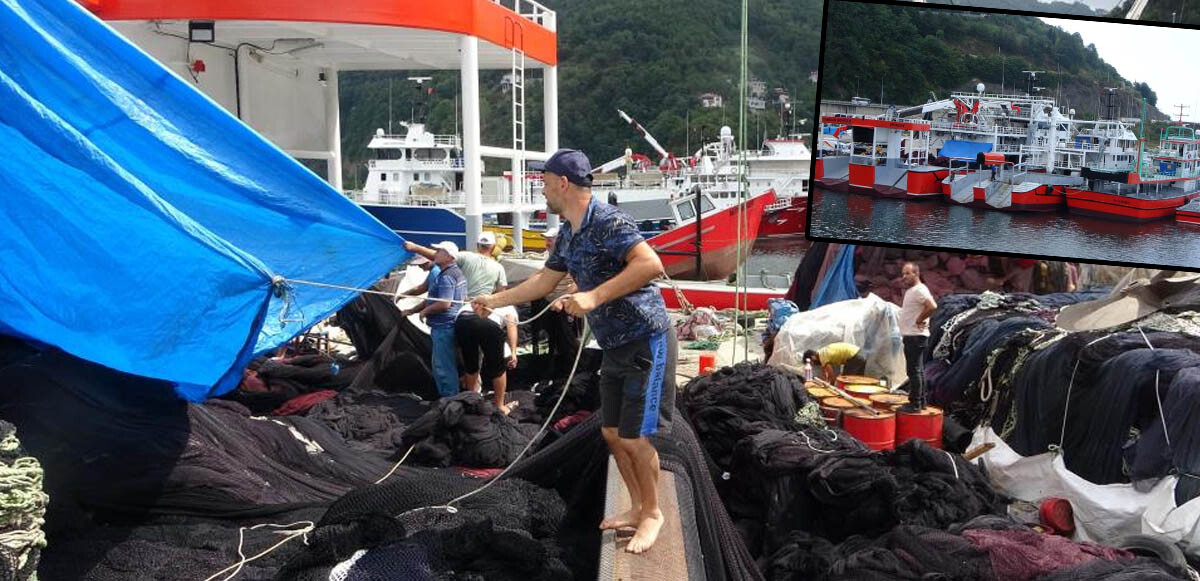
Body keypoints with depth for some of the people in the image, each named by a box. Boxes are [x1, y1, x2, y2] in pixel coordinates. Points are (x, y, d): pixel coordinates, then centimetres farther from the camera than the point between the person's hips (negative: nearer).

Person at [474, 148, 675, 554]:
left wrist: (594, 298, -34)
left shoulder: (608, 221, -20)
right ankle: (637, 508, 29)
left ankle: (652, 514, 17)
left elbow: (652, 264, -34)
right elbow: (544, 281, 22)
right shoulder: (567, 235, 9)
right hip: (615, 347, 9)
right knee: (612, 432, 14)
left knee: (635, 437, -3)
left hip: (647, 342, -9)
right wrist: (494, 301, 27)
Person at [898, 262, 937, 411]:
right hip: (912, 336, 11)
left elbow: (932, 306, -30)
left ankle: (915, 404, -6)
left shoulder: (919, 290, -16)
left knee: (914, 371, -8)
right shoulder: (911, 290, 16)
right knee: (918, 370, 15)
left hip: (915, 336, -11)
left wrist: (919, 320, -19)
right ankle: (921, 401, 22)